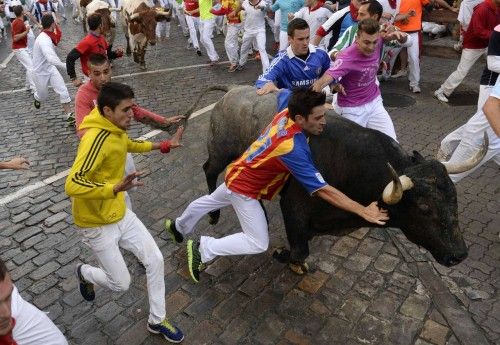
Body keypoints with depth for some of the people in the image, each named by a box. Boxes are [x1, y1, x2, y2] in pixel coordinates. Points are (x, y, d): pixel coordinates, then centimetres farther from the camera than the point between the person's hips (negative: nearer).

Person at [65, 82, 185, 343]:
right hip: (97, 225, -8)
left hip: (121, 215, 8)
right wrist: (115, 188, -50)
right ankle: (84, 273, 40)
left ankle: (156, 321, 24)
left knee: (155, 260, 4)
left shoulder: (116, 129, -1)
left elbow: (128, 145, 25)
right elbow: (72, 186, -37)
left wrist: (164, 146, 21)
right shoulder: (96, 138, -29)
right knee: (121, 283, 5)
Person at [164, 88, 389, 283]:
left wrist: (317, 104, 6)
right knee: (258, 243, -2)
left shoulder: (285, 113, -17)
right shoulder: (293, 149, -38)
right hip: (245, 188, -9)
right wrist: (363, 211, -32)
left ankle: (179, 227, 61)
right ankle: (203, 249, 8)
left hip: (237, 173, 9)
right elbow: (323, 190, -36)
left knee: (213, 200, 33)